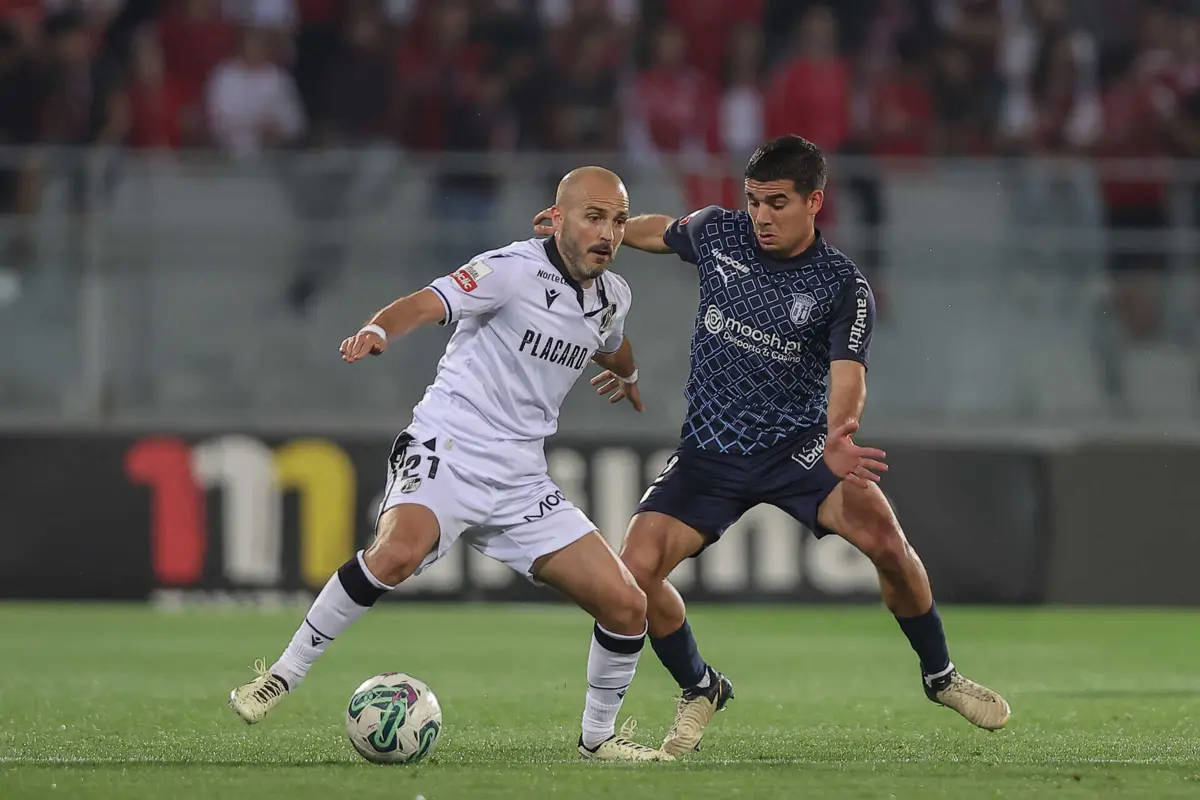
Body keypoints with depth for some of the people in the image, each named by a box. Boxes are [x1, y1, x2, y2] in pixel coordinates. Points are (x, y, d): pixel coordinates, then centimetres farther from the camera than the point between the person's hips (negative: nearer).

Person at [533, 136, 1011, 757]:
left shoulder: (844, 288, -12)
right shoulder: (717, 233, -3)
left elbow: (846, 379, -26)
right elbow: (660, 232, 21)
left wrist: (840, 435, -47)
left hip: (798, 447, -3)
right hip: (710, 452, 3)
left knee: (884, 539, -28)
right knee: (636, 568, -16)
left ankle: (940, 676, -3)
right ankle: (699, 690, 13)